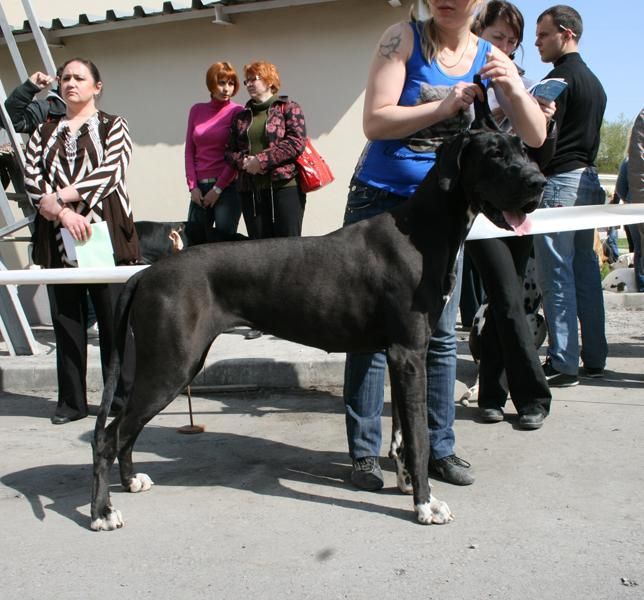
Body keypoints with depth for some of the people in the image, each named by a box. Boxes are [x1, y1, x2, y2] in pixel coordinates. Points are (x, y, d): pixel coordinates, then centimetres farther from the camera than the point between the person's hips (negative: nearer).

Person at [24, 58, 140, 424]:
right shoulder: (45, 133, 18)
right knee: (66, 320, 5)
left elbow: (110, 171, -7)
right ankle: (72, 401, 13)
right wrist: (63, 212, -11)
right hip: (57, 239, 4)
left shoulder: (113, 127, 9)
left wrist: (59, 196, -10)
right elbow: (31, 180, 6)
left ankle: (122, 397, 7)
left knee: (115, 319, -3)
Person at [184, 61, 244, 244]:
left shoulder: (237, 111, 0)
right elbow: (189, 150, 12)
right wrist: (192, 186, 2)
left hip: (227, 186, -4)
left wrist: (218, 188, -7)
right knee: (194, 240, 3)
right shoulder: (197, 110, 12)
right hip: (200, 188, 4)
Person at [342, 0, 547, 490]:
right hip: (380, 201, -3)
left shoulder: (491, 59, 3)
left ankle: (439, 448, 17)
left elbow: (535, 136, -3)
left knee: (442, 332, 6)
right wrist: (447, 105, -22)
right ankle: (365, 452, 7)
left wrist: (514, 87, -21)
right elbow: (375, 122, -15)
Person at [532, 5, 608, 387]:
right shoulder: (594, 81, 19)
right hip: (588, 180, 9)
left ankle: (563, 364, -6)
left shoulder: (560, 77, -9)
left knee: (557, 275, -8)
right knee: (586, 272, 11)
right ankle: (594, 358, 16)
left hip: (559, 181, -9)